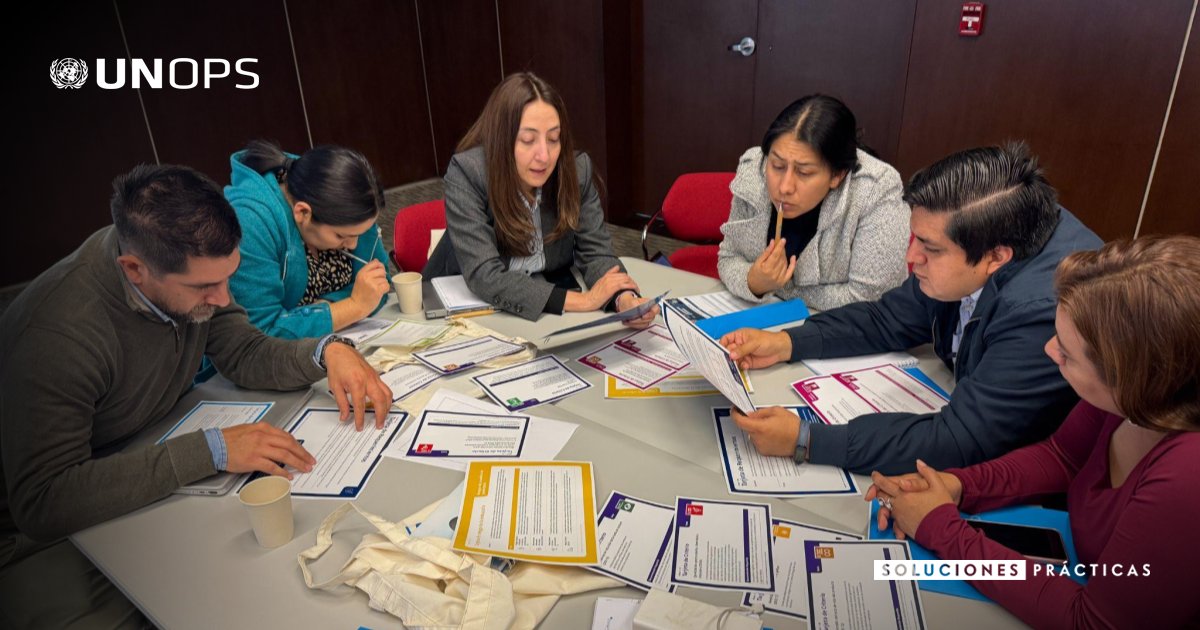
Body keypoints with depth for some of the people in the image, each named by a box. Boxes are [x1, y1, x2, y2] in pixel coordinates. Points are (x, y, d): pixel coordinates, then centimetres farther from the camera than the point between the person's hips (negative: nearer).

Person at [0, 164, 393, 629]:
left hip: (154, 481, 5)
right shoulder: (56, 333, -32)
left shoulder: (192, 268, -13)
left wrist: (327, 351, -22)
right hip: (45, 534, -5)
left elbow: (244, 355, -3)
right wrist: (210, 450, -37)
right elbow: (41, 502, -32)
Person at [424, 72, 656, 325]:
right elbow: (485, 277, -27)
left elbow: (596, 252, -9)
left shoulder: (577, 169, -11)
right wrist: (582, 301, -31)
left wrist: (625, 298, -30)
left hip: (552, 314, 4)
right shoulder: (466, 173, -20)